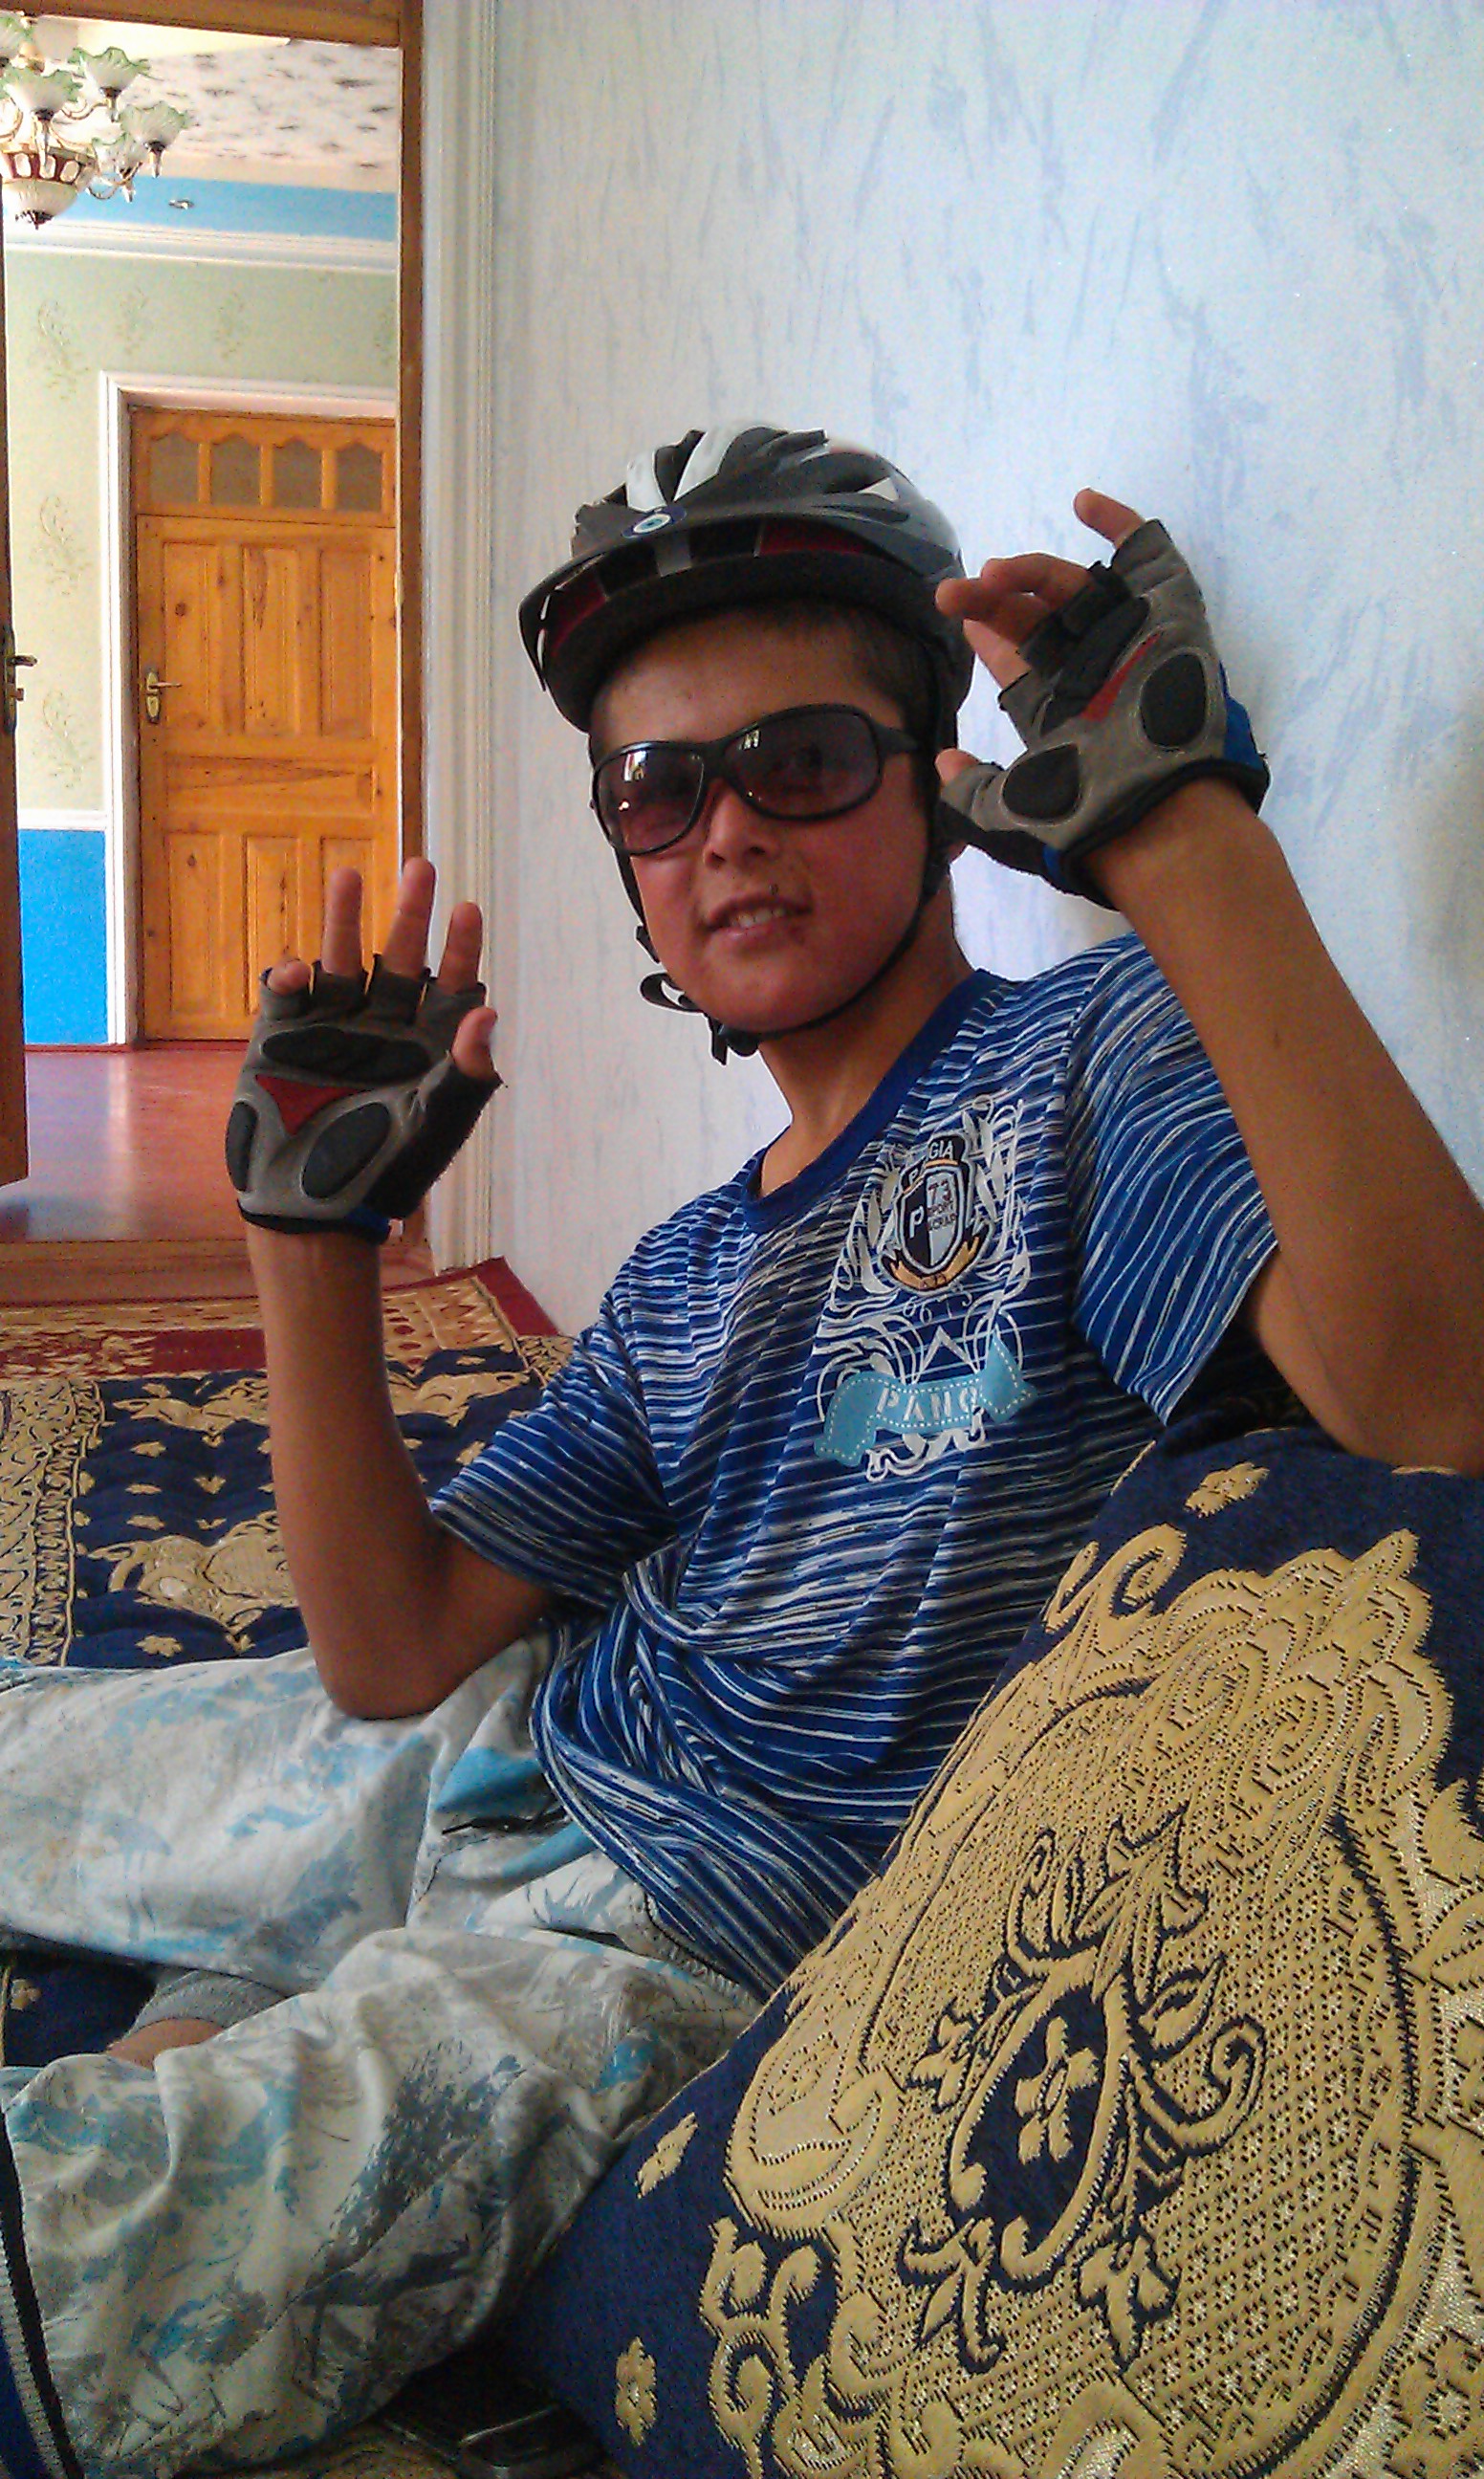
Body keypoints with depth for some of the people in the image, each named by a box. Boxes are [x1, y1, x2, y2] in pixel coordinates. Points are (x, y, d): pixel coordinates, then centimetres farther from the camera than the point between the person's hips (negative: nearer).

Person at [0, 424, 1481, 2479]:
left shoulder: (1087, 1063, -11)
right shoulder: (691, 1277, 10)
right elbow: (392, 1652, 4)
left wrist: (1184, 825, -36)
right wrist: (315, 1223, -4)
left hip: (689, 1936, -7)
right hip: (489, 1769, 8)